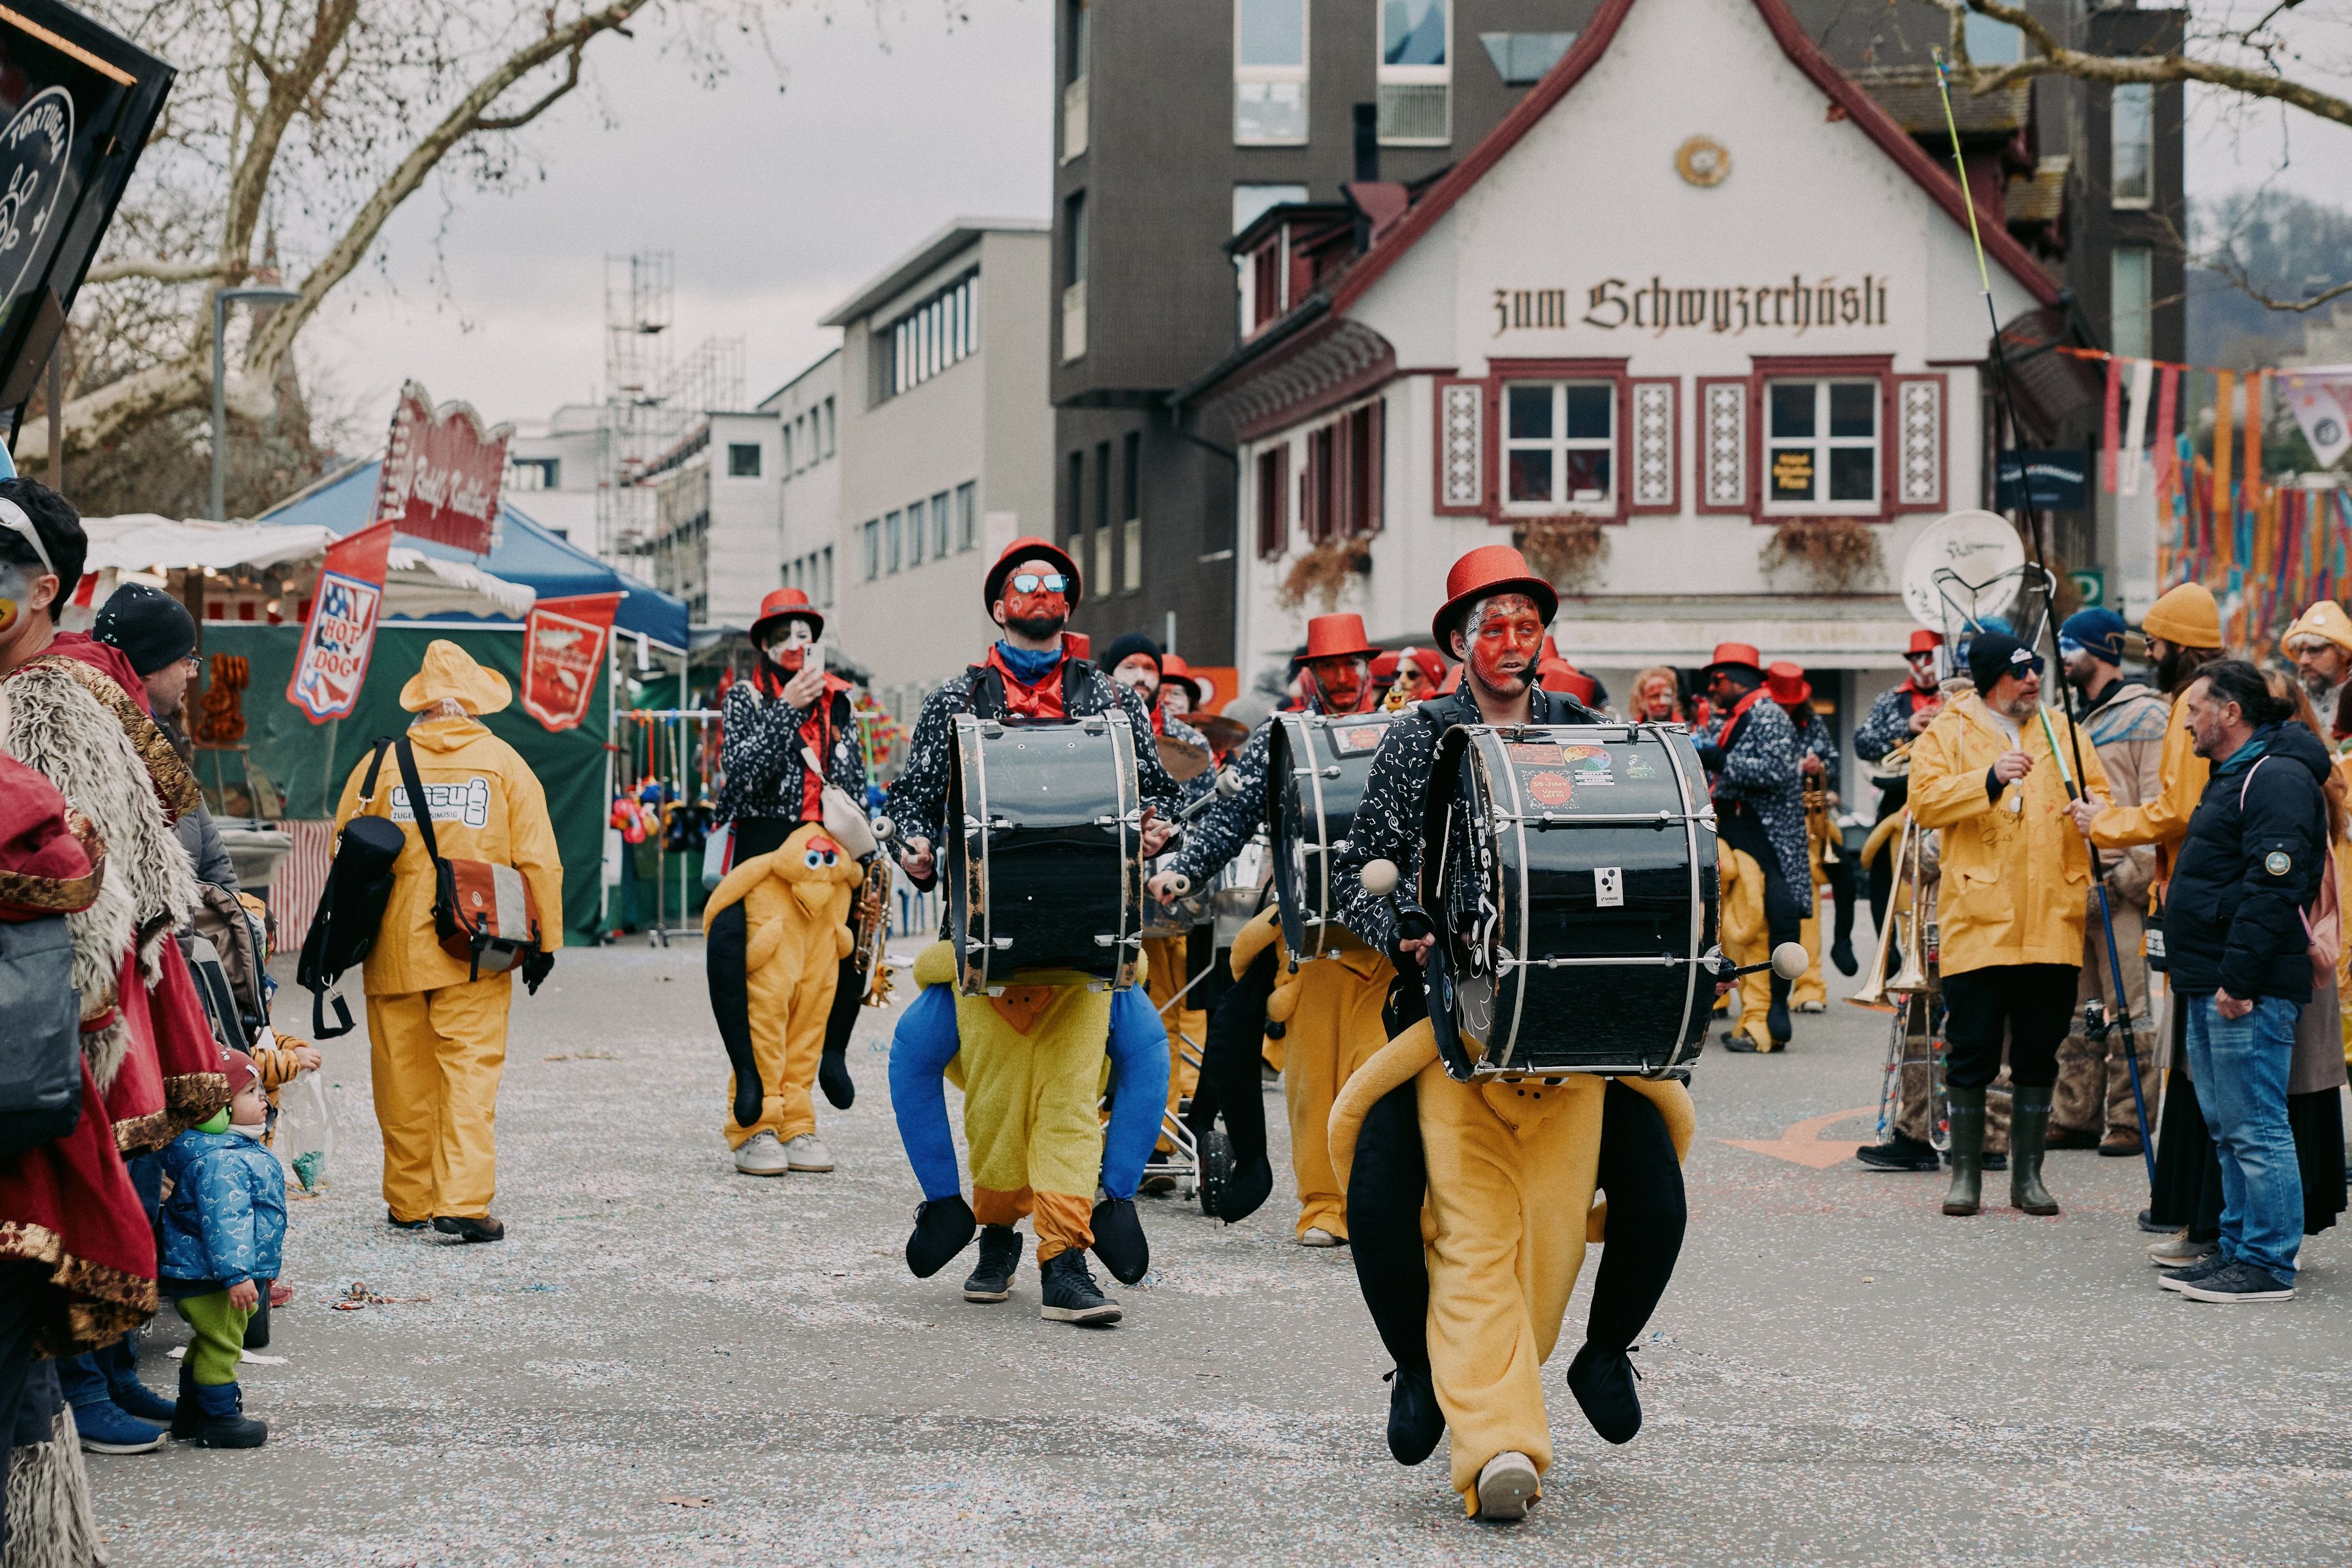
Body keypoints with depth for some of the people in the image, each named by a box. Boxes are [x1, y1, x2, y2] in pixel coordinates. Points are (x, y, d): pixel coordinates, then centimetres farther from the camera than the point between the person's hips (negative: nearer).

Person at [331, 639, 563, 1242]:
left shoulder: (380, 763, 5)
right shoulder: (505, 763, 2)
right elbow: (537, 861, 0)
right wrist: (545, 940, 6)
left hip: (395, 947, 2)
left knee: (404, 1075, 10)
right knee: (471, 1068, -3)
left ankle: (409, 1200, 17)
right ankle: (464, 1200, -13)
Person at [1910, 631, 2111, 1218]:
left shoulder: (2061, 730, 14)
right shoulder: (1947, 734, 3)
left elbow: (2097, 793, 16)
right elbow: (1925, 801, -10)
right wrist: (1991, 779, -22)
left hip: (2052, 922, 3)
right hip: (1978, 922, -3)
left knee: (2039, 1054, 8)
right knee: (1972, 1053, 0)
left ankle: (2028, 1175, 16)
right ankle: (1966, 1174, 11)